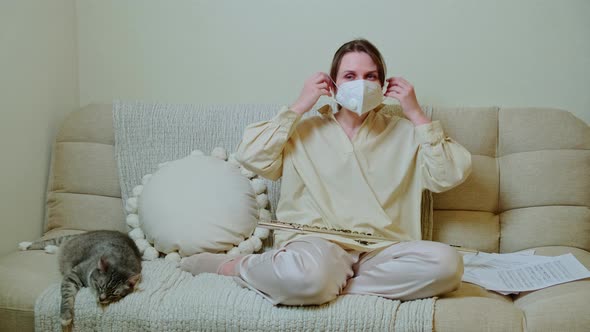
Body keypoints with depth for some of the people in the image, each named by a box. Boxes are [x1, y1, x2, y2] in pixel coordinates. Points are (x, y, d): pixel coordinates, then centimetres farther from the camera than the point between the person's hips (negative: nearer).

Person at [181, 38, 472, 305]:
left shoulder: (404, 132, 14)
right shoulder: (305, 130, 14)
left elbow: (451, 176, 4)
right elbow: (250, 157, 1)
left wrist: (416, 115, 2)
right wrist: (297, 108, 2)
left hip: (380, 250, 3)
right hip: (314, 242, -2)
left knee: (446, 262, -28)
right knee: (310, 274, -40)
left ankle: (332, 284, -20)